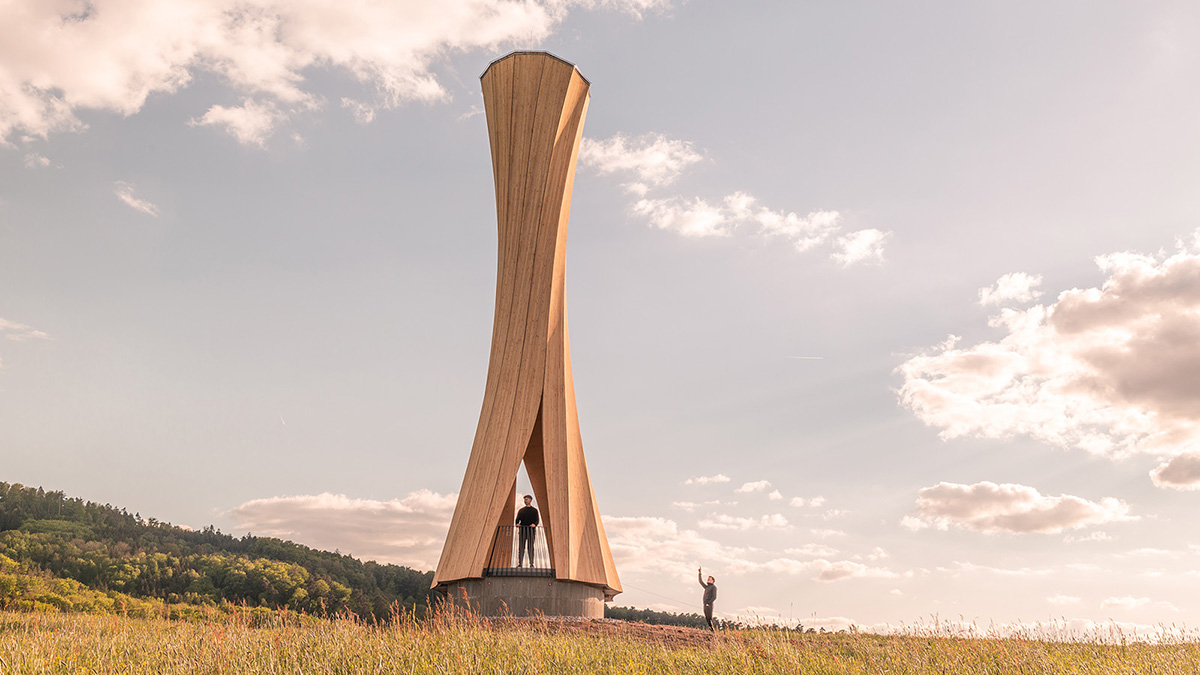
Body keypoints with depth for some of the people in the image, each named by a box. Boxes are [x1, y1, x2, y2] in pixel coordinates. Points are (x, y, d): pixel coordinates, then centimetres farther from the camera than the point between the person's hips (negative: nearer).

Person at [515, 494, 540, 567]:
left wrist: (534, 524, -19)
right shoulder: (521, 510, 16)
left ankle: (531, 563, -1)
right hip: (522, 529, 2)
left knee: (530, 547, -4)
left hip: (531, 529, -2)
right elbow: (518, 519, 11)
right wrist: (517, 523, -12)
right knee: (521, 547, -1)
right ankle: (520, 563, 1)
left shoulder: (534, 510, 10)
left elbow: (537, 520, 2)